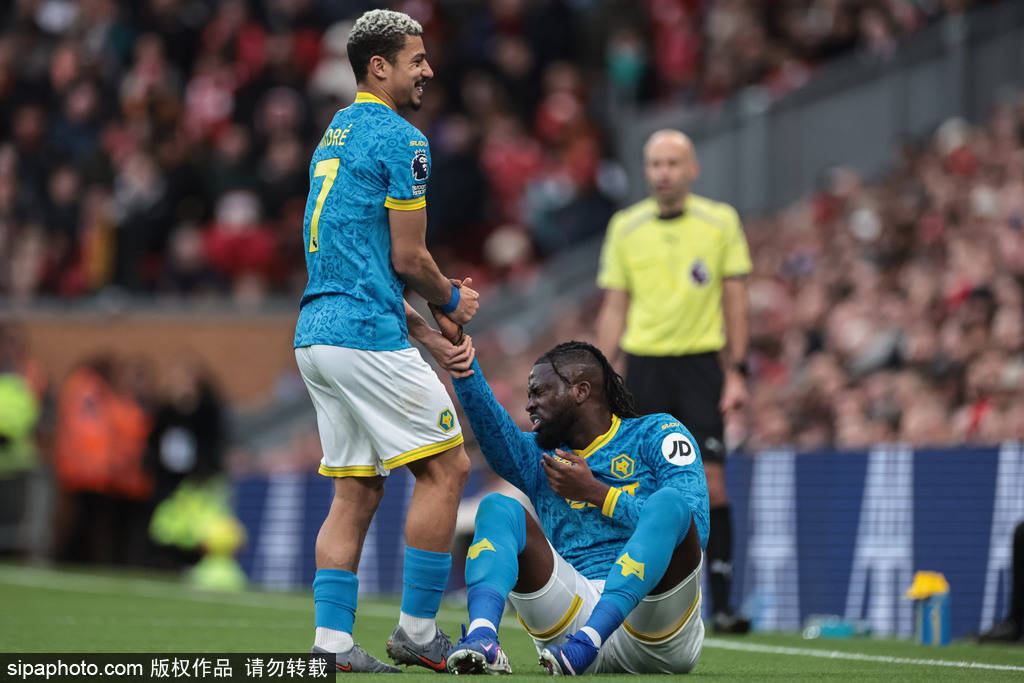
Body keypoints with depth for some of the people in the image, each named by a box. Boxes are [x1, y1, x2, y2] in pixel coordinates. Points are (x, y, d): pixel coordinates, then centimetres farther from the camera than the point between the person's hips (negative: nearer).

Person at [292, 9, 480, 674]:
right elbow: (407, 258, -10)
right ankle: (417, 630, -1)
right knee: (447, 467, -1)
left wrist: (425, 331, 20)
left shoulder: (335, 137, 20)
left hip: (317, 332, 9)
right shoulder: (401, 140, -9)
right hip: (367, 336, -9)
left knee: (357, 489, 9)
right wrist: (452, 300, 9)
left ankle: (332, 641, 3)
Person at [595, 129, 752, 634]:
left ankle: (721, 603, -5)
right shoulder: (625, 227, 7)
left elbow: (735, 302, 4)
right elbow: (613, 308, 10)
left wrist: (737, 373, -3)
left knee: (711, 485, -9)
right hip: (643, 364, 1)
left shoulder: (721, 222, 3)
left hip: (701, 363, -1)